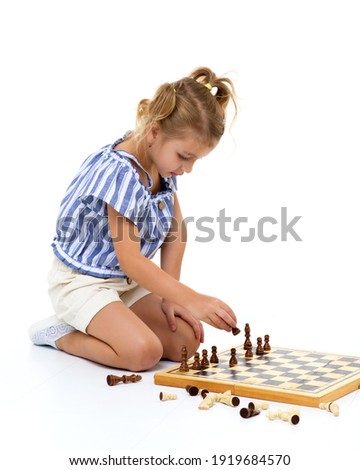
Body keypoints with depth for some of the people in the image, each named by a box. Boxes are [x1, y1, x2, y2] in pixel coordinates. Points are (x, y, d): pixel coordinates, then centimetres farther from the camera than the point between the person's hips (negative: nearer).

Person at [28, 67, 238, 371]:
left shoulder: (163, 160, -3)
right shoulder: (119, 173, -28)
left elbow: (176, 232, 4)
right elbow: (129, 260, -28)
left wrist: (170, 295, -5)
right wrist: (192, 300, -31)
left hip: (128, 280, 8)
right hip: (82, 280, -8)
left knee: (187, 341, -6)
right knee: (145, 352, -27)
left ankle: (92, 325, 11)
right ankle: (60, 334, -3)